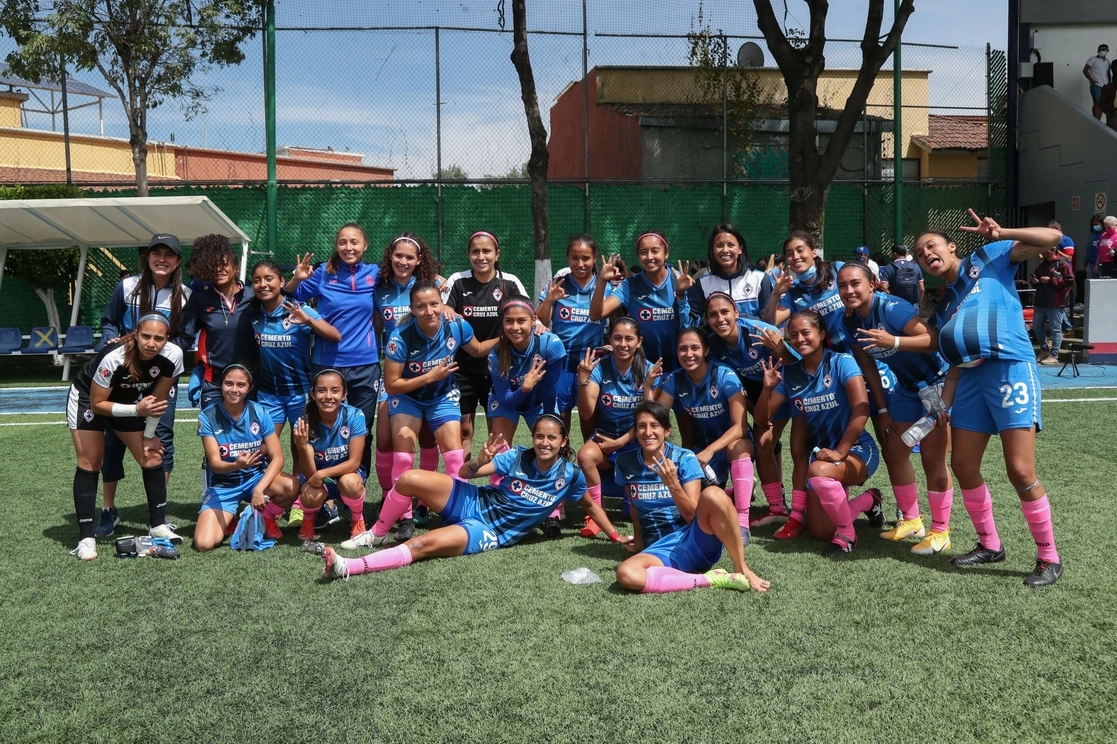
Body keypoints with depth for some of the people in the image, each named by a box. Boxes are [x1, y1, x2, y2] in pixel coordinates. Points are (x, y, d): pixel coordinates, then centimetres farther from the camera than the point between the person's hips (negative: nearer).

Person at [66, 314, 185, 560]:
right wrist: (137, 410, -36)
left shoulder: (173, 355, -26)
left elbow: (159, 399, -9)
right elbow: (97, 404, -25)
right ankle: (86, 538, -6)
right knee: (89, 463, -11)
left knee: (152, 457, -2)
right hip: (88, 397, -4)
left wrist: (149, 435, -3)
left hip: (129, 400, 4)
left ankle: (158, 525, 11)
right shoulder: (113, 358, -38)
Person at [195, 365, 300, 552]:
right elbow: (215, 464, -16)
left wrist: (259, 489, -28)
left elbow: (277, 457, -13)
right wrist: (236, 465, -40)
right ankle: (229, 520, 14)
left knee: (292, 486, -32)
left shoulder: (260, 413, -10)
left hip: (257, 477, 1)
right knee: (204, 544, -22)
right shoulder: (208, 417, -12)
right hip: (223, 485, -1)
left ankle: (266, 519, 2)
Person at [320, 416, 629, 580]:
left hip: (489, 532, -3)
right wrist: (481, 461, -29)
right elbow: (464, 473, -7)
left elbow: (590, 504, 11)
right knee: (409, 479, -18)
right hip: (473, 503, 3)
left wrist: (616, 536, 8)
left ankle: (348, 567, -30)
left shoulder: (569, 475, -8)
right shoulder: (518, 457, -7)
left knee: (424, 544, -29)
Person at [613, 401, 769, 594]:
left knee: (713, 494, -34)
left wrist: (673, 485, -22)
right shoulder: (625, 463, 4)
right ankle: (708, 579, -22)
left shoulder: (685, 459, -4)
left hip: (697, 541, -1)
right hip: (660, 551, 2)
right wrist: (638, 540, 20)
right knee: (626, 574, -35)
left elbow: (693, 516, -9)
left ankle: (742, 570, -18)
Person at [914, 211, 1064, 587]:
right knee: (963, 466, 8)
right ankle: (990, 544, 27)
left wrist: (1000, 234, -9)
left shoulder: (988, 259, 6)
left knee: (1021, 471, -12)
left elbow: (1052, 238, -2)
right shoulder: (943, 305, 21)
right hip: (971, 379, 8)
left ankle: (1049, 558, 3)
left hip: (1011, 369, -7)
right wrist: (945, 400, 8)